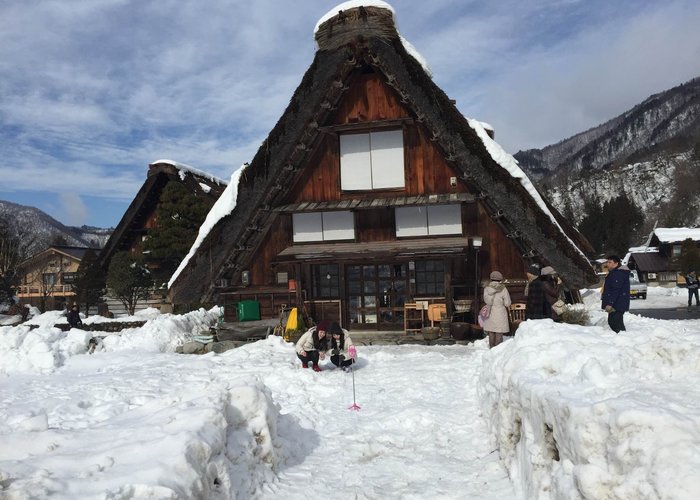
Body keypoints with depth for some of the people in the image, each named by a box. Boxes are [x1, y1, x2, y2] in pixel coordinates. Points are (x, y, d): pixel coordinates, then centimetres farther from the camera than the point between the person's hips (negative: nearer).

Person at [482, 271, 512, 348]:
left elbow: (487, 300, -14)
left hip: (490, 313, 2)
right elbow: (507, 303, -4)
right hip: (500, 313, -2)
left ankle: (492, 349, 14)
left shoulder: (487, 288, -2)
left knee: (491, 334, 10)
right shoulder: (503, 289, -7)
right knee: (499, 334, 2)